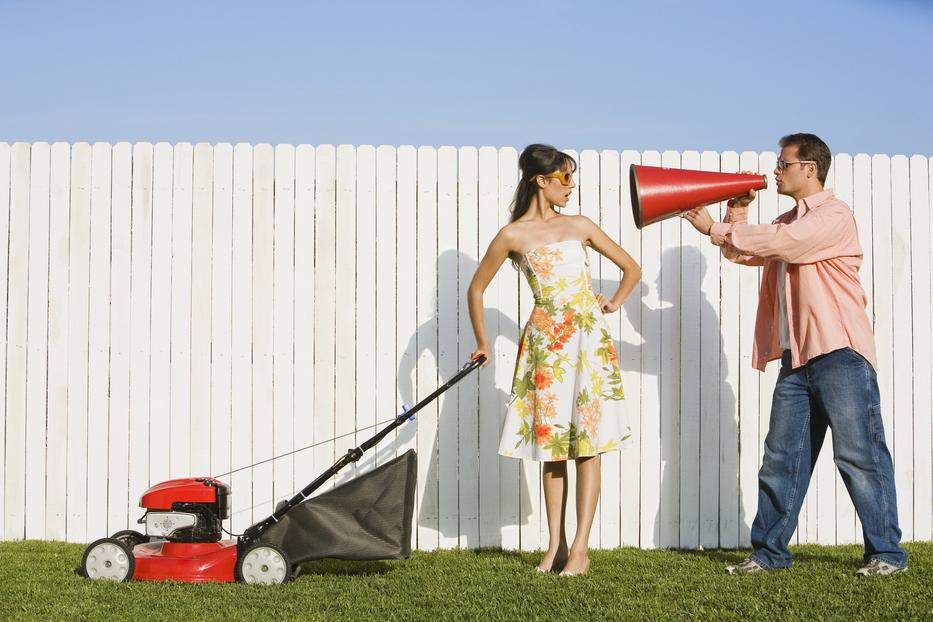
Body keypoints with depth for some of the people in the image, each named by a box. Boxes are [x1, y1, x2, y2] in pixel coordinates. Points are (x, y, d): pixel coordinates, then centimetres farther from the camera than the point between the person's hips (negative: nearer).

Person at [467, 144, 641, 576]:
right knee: (551, 444, 3)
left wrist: (614, 302, 14)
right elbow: (476, 288, 11)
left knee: (587, 443, -3)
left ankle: (580, 549, -2)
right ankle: (555, 547, 11)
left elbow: (631, 268, 21)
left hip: (588, 338, 2)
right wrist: (482, 343, 13)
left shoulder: (579, 227, 10)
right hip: (545, 343, -1)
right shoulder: (513, 236, 2)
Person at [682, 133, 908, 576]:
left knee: (859, 454, -5)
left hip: (840, 355, -8)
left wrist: (715, 228, -15)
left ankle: (887, 553, 2)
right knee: (781, 457, 7)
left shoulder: (833, 215, -8)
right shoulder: (787, 222, 21)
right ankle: (769, 552, 12)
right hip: (796, 358, 9)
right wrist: (737, 215, 6)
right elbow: (740, 254, 21)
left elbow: (776, 241, -20)